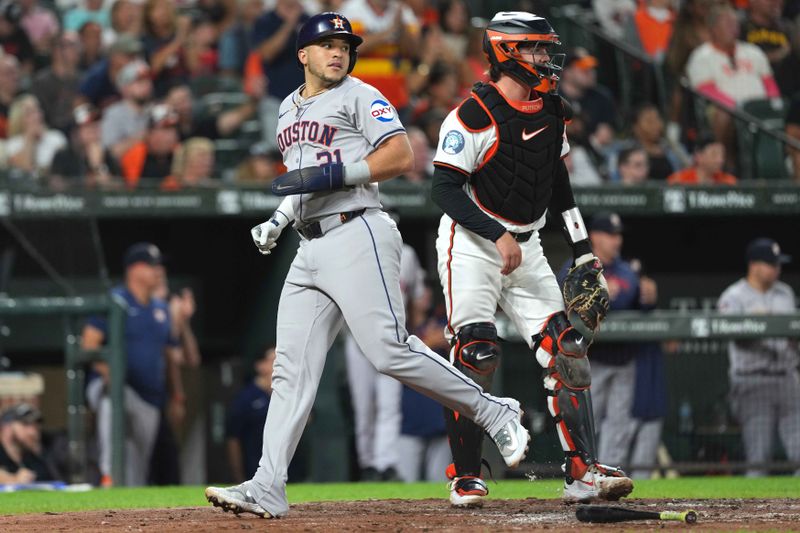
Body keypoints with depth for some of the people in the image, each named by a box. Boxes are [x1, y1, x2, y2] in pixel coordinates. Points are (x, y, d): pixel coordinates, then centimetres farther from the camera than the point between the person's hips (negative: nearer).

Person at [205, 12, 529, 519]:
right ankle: (268, 487, -4)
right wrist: (278, 220, 19)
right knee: (292, 368, 0)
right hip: (310, 249, 7)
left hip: (358, 237, -7)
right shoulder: (289, 109, 21)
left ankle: (495, 413, -2)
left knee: (390, 351, -16)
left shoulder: (360, 96, -2)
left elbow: (401, 156, -13)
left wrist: (329, 175, -18)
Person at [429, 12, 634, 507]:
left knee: (567, 351, -3)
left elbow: (558, 180, 18)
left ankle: (584, 471, -1)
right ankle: (466, 479, -5)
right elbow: (446, 189, -19)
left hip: (526, 248, 7)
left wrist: (584, 250, 15)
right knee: (477, 354, -15)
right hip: (471, 244, -7)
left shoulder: (552, 112, 7)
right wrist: (498, 236, -28)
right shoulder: (474, 116, -16)